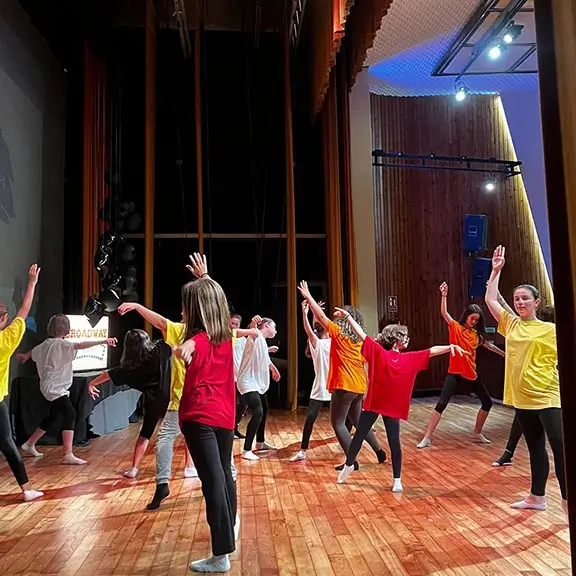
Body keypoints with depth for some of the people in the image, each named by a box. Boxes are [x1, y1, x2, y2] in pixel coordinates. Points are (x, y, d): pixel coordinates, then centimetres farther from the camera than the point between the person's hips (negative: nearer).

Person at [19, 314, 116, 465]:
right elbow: (81, 345, -34)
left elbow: (33, 352, 32)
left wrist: (24, 356, 56)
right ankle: (68, 455, -24)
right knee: (70, 415, -18)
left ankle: (29, 444, 38)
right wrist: (102, 341, -42)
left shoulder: (45, 344, 11)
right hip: (55, 388, -10)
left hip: (51, 387, 10)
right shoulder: (62, 344, -17)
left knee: (53, 417, 23)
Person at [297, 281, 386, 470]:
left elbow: (321, 316, -7)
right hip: (359, 385, 8)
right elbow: (363, 360, 14)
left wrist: (308, 297, 0)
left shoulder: (339, 333, -9)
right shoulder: (358, 338, 10)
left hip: (345, 385, -8)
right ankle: (379, 452, 28)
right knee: (357, 421, 21)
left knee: (338, 423, 2)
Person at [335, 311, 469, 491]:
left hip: (393, 407, 2)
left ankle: (397, 480, 19)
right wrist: (347, 316, -19)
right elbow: (361, 334, -12)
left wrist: (451, 346, -11)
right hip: (373, 403, -2)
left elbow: (431, 351, 2)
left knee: (395, 443, 4)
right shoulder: (378, 351, -5)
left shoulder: (410, 359, 6)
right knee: (359, 437, 12)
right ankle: (348, 465, 35)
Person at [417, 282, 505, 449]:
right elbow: (444, 313, -20)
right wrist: (444, 295, -33)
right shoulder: (455, 327, -5)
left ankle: (477, 433, 32)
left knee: (487, 402, 12)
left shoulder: (476, 333, 8)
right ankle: (427, 437, -7)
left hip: (471, 373, 6)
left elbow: (489, 345, 21)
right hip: (455, 372, -6)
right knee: (441, 404, -12)